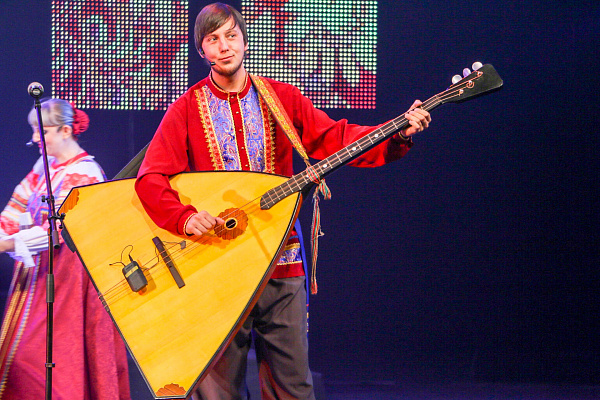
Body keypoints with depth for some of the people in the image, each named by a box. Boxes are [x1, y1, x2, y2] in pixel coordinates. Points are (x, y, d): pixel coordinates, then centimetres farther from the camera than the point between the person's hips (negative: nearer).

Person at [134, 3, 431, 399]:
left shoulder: (281, 98, 8)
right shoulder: (187, 109, 1)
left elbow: (336, 138, 3)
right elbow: (151, 178, -6)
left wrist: (400, 133, -11)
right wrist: (184, 217, -23)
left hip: (280, 264, 2)